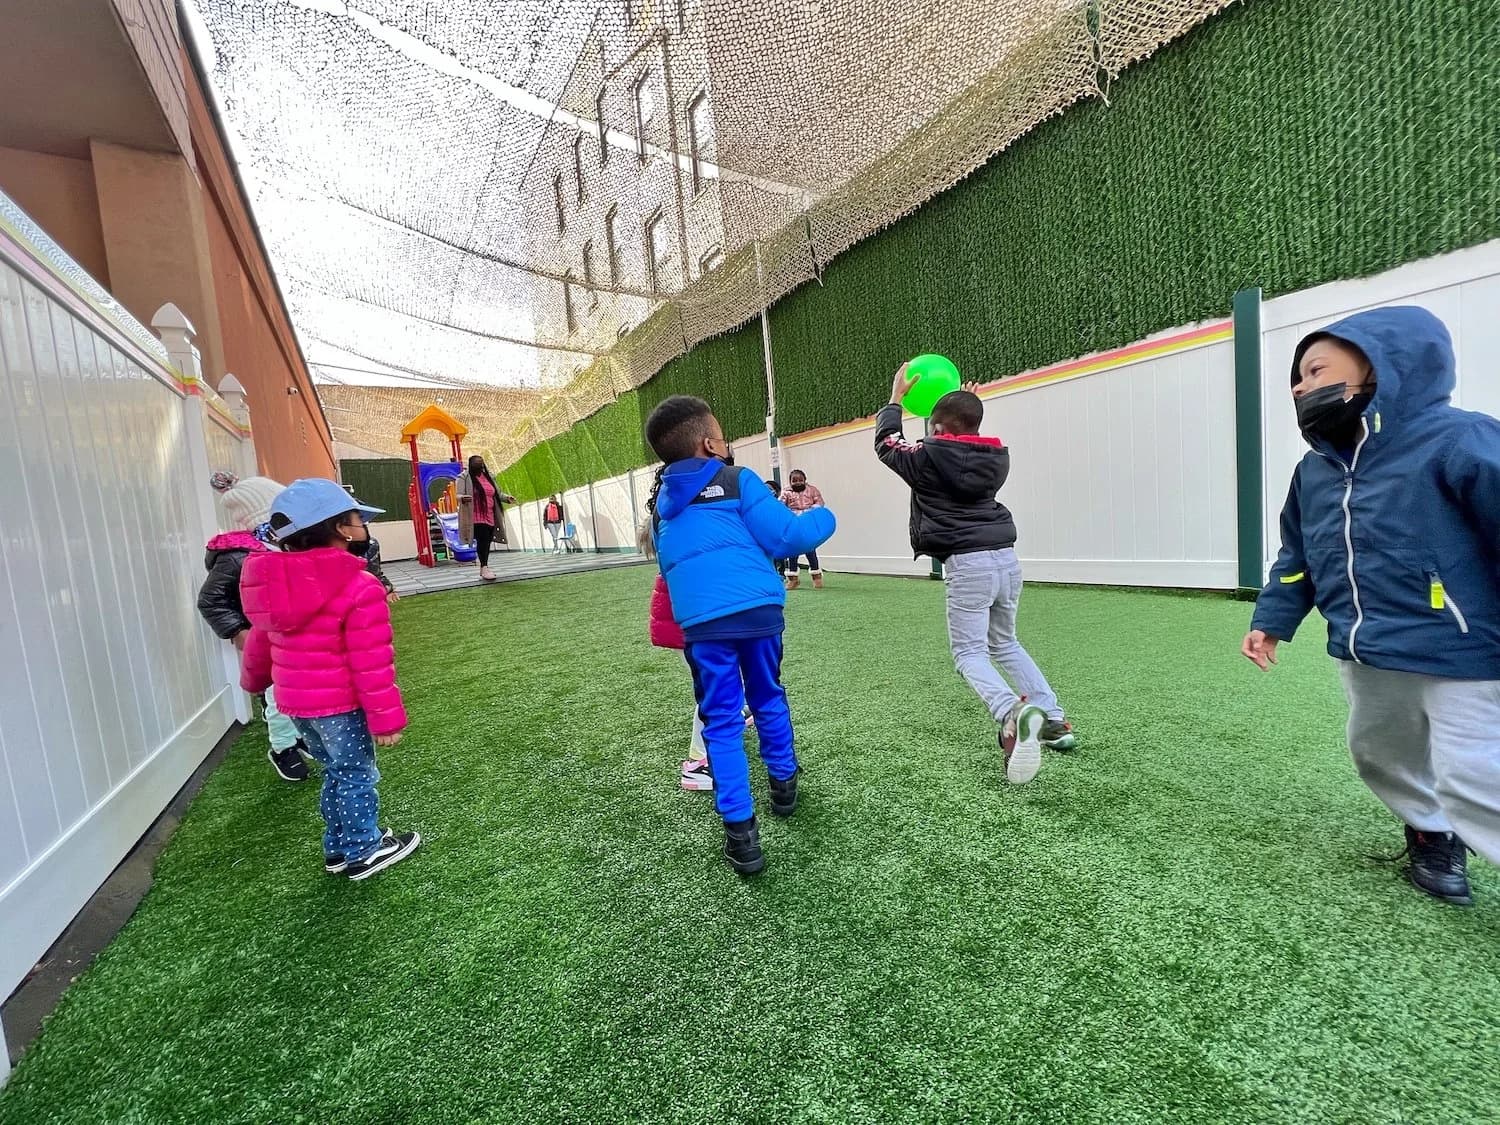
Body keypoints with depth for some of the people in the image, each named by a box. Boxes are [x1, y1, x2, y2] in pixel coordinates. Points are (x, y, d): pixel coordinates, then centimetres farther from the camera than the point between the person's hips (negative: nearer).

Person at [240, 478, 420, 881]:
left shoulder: (279, 582, 3)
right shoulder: (359, 588, -23)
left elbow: (260, 641, 17)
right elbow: (371, 663, -23)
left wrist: (254, 679, 36)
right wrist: (386, 716, -16)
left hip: (294, 700, 8)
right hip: (340, 703, -8)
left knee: (335, 771, 23)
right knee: (356, 775, 10)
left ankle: (338, 848, 36)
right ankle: (364, 853, 25)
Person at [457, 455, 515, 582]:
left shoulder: (488, 476, 17)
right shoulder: (464, 478, -1)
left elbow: (497, 493, 24)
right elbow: (459, 495, -6)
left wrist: (507, 498, 5)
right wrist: (463, 498, -29)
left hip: (490, 517, 6)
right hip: (475, 517, -6)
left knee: (487, 541, 6)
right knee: (482, 540, -17)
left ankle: (484, 568, 17)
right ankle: (484, 567, -13)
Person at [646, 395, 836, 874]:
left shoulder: (663, 503, 21)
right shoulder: (738, 480, 5)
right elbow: (784, 537, -3)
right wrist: (821, 517, 15)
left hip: (701, 621, 2)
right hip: (758, 609, -1)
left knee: (722, 720, 9)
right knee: (769, 698, 22)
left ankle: (741, 833, 6)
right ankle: (783, 784, 40)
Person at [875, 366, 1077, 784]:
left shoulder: (928, 457, -2)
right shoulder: (998, 456, 12)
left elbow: (886, 442, 16)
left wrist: (896, 397, 28)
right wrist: (965, 406, 38)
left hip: (966, 563, -6)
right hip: (1006, 557, 6)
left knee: (969, 652, -1)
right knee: (1005, 644, 24)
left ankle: (1012, 712, -29)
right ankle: (1055, 720, 22)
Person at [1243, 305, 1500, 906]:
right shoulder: (1313, 470, 5)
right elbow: (1297, 559, 14)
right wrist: (1271, 621, 10)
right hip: (1365, 658, 8)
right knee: (1379, 756, 23)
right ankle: (1433, 836, 47)